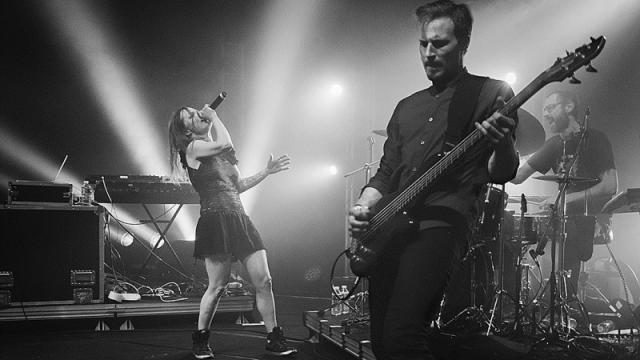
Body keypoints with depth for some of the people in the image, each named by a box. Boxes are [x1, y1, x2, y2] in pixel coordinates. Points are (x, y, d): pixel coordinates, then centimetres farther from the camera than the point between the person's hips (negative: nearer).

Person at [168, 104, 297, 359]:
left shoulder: (219, 152, 21)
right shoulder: (193, 148, -2)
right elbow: (225, 144, -19)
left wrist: (267, 171, 18)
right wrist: (214, 116, -4)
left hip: (239, 219, 7)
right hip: (216, 221, -7)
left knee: (264, 281, 2)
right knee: (217, 287, -3)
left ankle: (274, 340, 11)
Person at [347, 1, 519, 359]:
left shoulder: (492, 93, 6)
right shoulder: (407, 107, 22)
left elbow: (501, 172, -1)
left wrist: (503, 144, -24)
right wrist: (363, 207, 3)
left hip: (443, 222, -6)